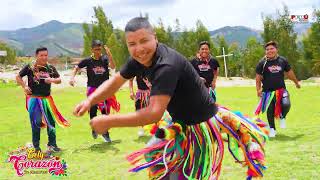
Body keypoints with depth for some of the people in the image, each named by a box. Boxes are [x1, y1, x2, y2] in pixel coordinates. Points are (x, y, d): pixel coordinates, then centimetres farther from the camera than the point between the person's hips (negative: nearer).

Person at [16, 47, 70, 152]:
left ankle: (52, 144, 18)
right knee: (36, 123, 1)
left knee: (51, 121, 5)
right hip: (34, 99, -3)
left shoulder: (51, 68, 4)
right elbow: (18, 77, 2)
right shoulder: (30, 67, -5)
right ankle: (36, 146, 14)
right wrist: (24, 86, -11)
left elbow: (59, 80, 6)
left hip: (47, 99, 3)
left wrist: (52, 80, -14)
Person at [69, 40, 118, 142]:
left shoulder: (105, 59, -3)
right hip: (92, 89, 0)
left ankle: (105, 132, 17)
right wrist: (72, 77, -10)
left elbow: (113, 66, -20)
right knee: (93, 111, 1)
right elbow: (77, 68, 7)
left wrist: (109, 54, -32)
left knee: (105, 111, 3)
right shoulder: (88, 60, -3)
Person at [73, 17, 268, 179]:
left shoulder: (167, 66, -32)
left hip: (201, 126, -9)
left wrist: (108, 121, -35)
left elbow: (155, 113, -38)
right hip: (183, 123, 9)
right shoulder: (140, 58, -5)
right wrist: (89, 101, -13)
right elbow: (115, 81, 4)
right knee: (152, 155, 20)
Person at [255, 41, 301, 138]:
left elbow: (289, 73, 17)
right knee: (270, 110, 2)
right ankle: (272, 129, 24)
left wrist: (296, 82, 28)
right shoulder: (262, 63, -4)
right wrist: (258, 90, -10)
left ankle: (282, 117, 14)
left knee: (286, 104, -20)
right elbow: (258, 77, 0)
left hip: (281, 89, 1)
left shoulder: (283, 60, 3)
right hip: (268, 91, -1)